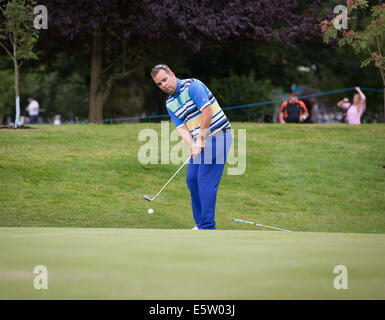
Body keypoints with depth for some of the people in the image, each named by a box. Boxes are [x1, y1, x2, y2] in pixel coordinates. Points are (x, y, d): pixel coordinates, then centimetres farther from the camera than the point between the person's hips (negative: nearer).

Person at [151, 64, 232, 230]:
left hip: (216, 136, -9)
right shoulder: (170, 104, 12)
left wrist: (201, 139, -20)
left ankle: (207, 228, -11)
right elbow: (181, 127, 3)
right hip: (199, 141, 9)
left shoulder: (192, 86, -13)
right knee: (192, 179, 8)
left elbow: (207, 111, -21)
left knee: (206, 181, -12)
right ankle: (200, 224, 17)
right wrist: (191, 144, -17)